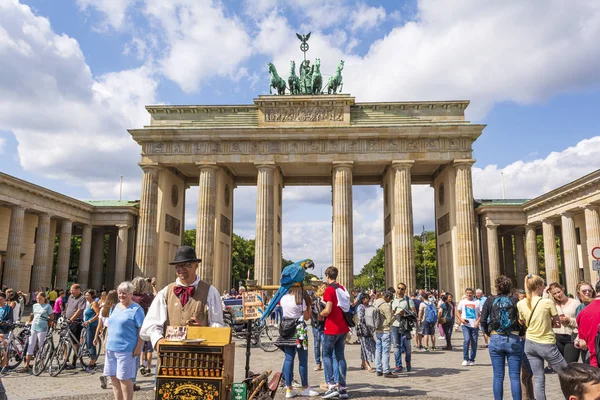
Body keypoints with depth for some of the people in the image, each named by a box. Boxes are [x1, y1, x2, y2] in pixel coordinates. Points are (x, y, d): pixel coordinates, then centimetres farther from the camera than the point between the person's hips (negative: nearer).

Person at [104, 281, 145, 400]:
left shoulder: (136, 309, -9)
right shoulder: (116, 307, 12)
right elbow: (109, 327, 20)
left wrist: (138, 348, -17)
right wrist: (106, 342, 15)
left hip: (126, 349, -7)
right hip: (111, 348, 7)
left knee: (124, 378, -1)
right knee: (114, 377, 14)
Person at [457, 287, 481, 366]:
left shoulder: (477, 302, 3)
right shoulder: (462, 302, 6)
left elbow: (481, 313, 3)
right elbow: (458, 311, 12)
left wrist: (478, 321, -11)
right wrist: (461, 319, -6)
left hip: (474, 325, 1)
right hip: (465, 325, -1)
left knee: (474, 342, 5)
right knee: (467, 340, -15)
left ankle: (472, 360, 18)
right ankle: (465, 359, -4)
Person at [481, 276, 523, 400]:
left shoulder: (490, 301, 2)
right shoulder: (515, 301, 0)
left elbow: (483, 321, 1)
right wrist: (519, 333, 15)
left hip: (495, 340, 1)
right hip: (513, 340, -1)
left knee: (498, 376, 8)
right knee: (515, 377, 4)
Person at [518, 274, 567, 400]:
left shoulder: (521, 304, -2)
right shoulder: (548, 302, -14)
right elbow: (558, 323, -4)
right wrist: (547, 323, 6)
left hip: (530, 343, 5)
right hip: (547, 345, -4)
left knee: (538, 378, 10)